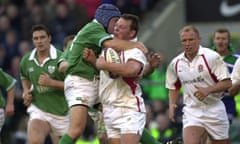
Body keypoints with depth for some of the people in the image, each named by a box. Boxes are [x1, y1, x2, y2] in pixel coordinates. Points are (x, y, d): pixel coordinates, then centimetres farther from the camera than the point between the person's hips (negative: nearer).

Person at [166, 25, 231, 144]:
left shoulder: (211, 57, -9)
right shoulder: (175, 63, 4)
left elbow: (227, 83, -11)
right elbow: (173, 87, 19)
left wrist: (208, 90, -25)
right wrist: (172, 105, 2)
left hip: (214, 110, -2)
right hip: (191, 111, 2)